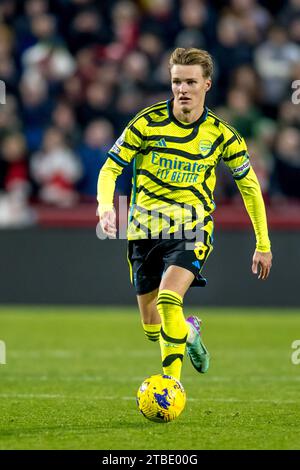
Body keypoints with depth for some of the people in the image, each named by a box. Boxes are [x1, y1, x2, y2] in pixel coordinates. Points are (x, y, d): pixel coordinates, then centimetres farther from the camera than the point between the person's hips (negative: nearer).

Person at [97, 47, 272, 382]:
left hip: (192, 228, -2)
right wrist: (106, 207, -25)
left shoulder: (221, 135, -4)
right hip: (145, 229, 2)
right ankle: (189, 331, 45)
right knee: (152, 328, 10)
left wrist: (263, 245, 9)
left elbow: (249, 184, 9)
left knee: (169, 301, -29)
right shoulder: (147, 122, -7)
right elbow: (110, 169, -4)